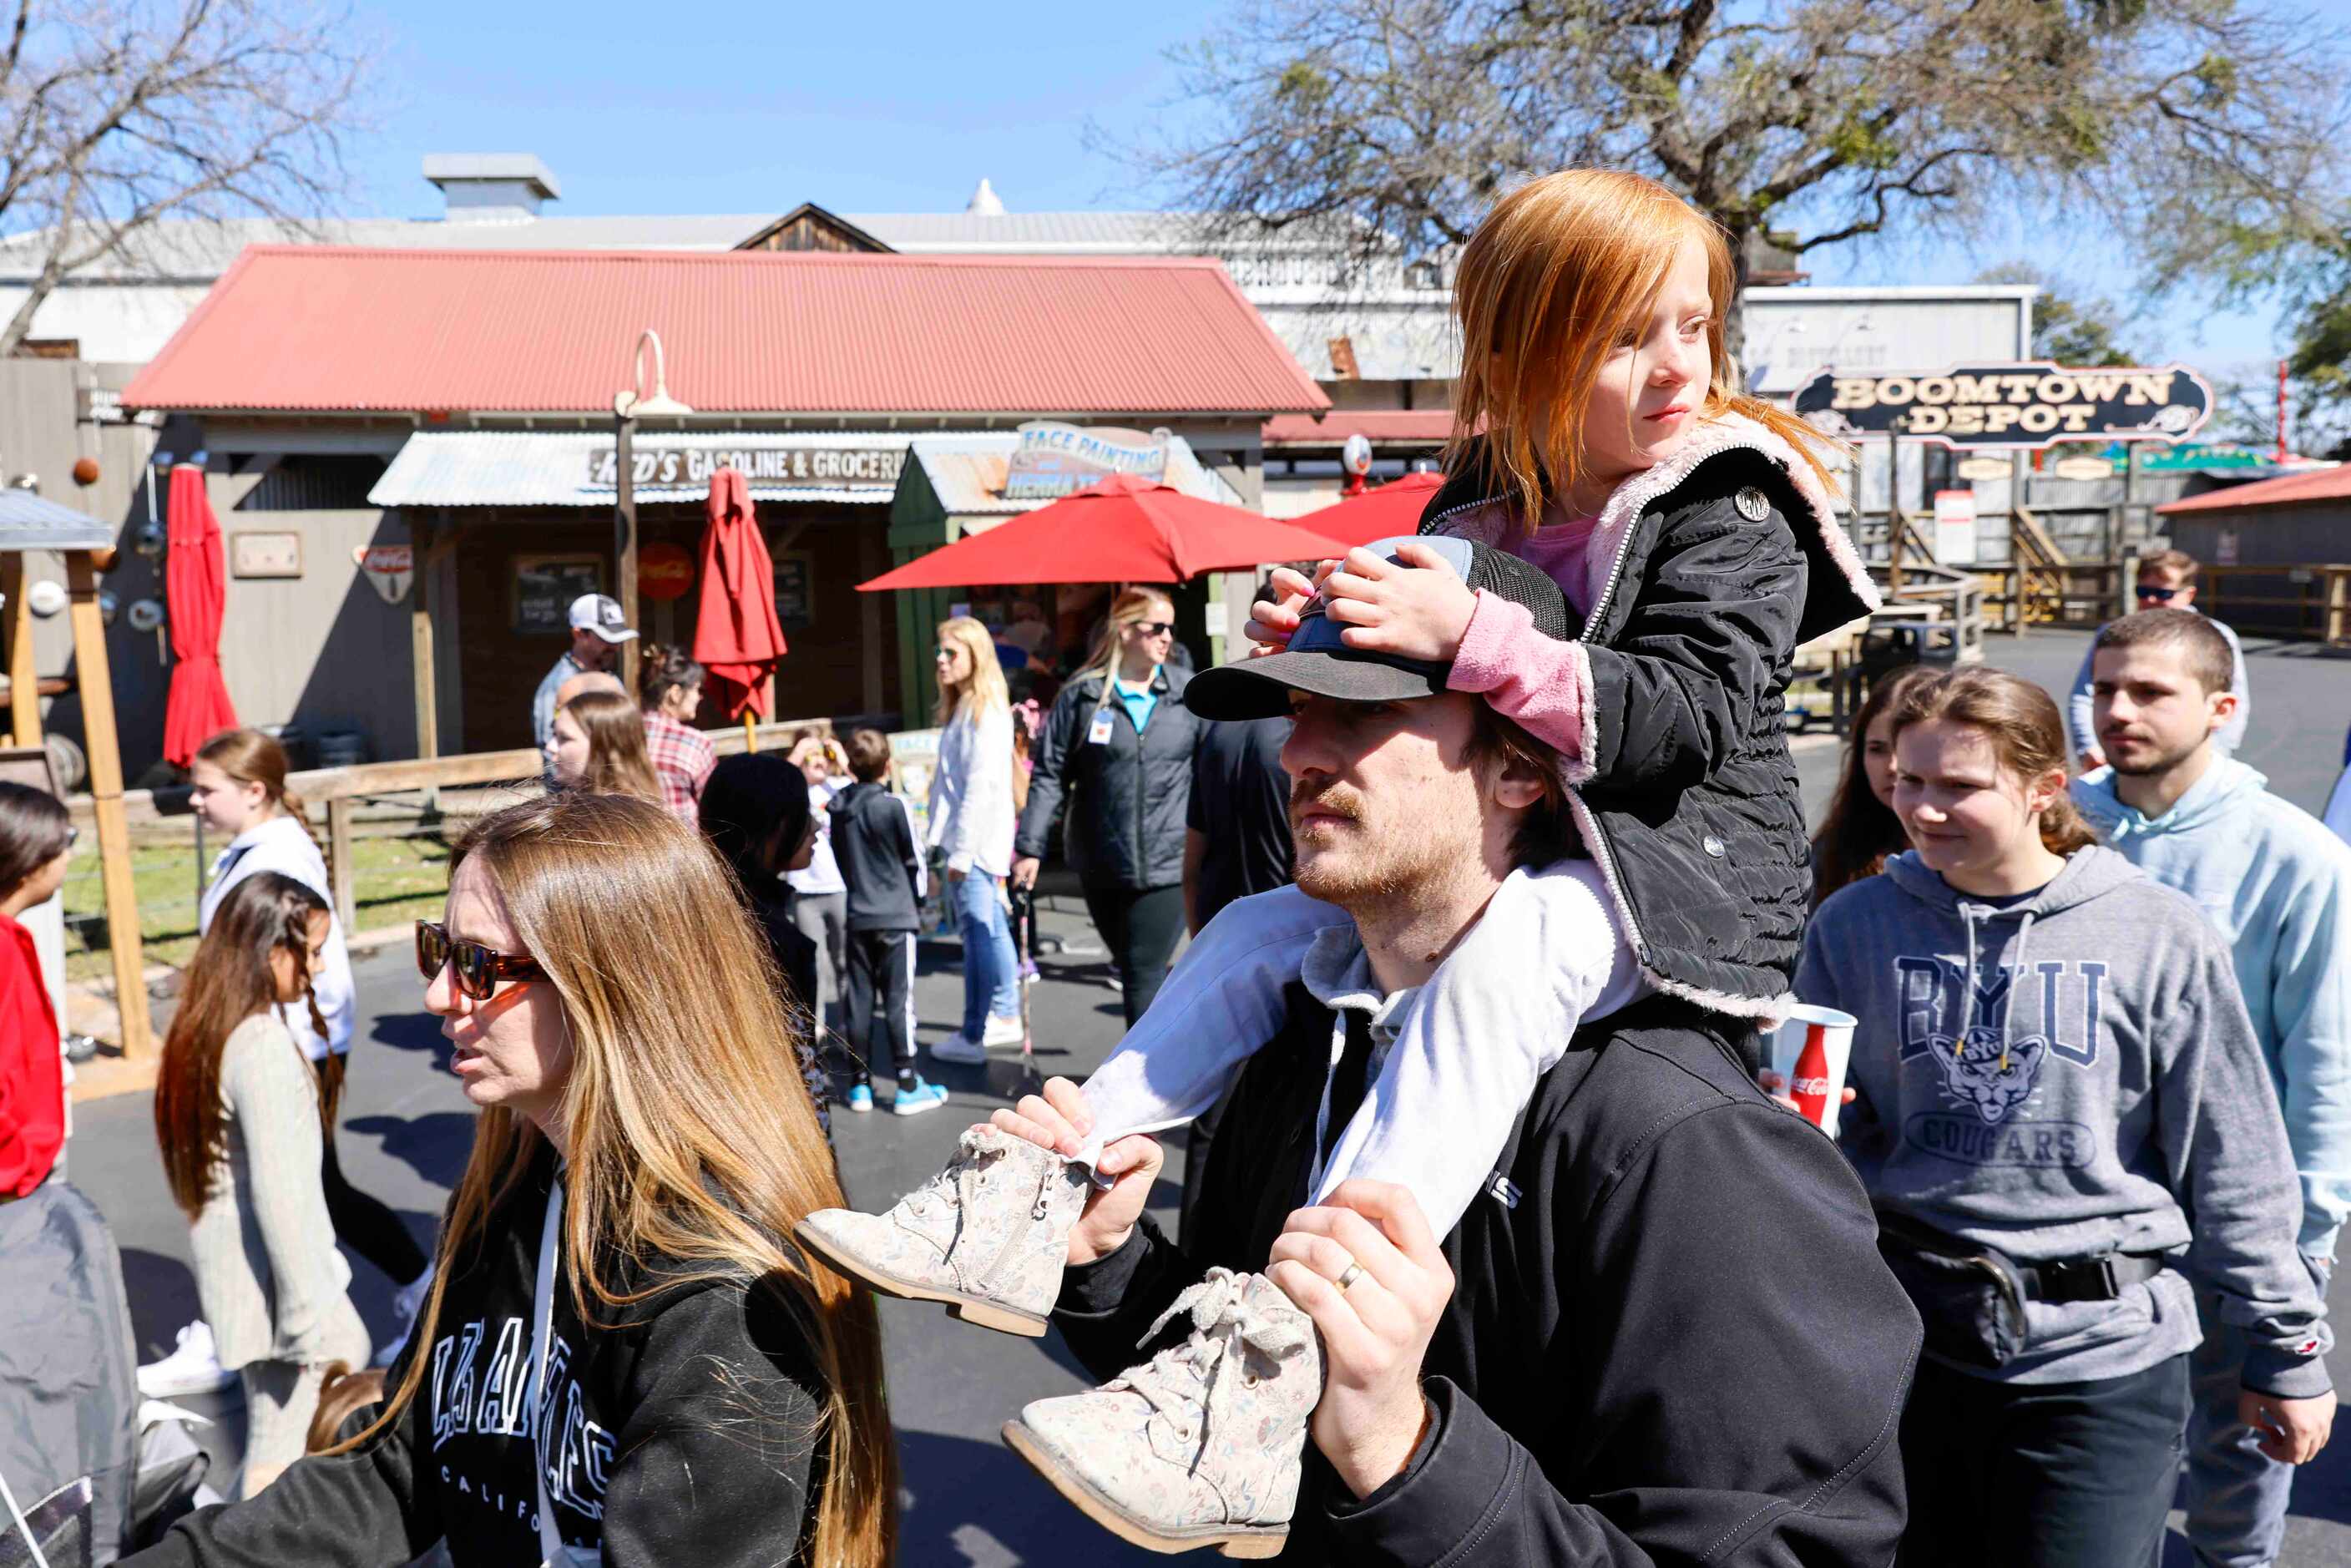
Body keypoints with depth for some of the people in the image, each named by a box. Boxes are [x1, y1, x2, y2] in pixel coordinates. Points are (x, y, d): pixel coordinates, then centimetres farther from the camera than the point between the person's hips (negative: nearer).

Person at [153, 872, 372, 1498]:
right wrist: (311, 1317, -19)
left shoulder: (203, 1032, 5)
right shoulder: (265, 1048, -23)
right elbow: (278, 1194, -25)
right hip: (272, 1282, -10)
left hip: (229, 1274, 10)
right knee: (283, 1445, 2)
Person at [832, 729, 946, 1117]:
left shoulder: (838, 806, 2)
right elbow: (915, 859, -5)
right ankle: (908, 1087, 2)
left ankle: (861, 1084, 14)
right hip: (897, 915, -5)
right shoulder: (894, 805, -13)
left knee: (859, 998, 9)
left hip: (858, 916, 5)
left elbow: (842, 859, 11)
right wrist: (918, 901, 10)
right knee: (899, 998, -2)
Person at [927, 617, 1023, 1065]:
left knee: (978, 931, -5)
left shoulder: (985, 710, -14)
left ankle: (973, 1035, 0)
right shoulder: (962, 706, 16)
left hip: (977, 839, -10)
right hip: (965, 838, 10)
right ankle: (1005, 1017, 27)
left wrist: (963, 851, -20)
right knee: (989, 930, 17)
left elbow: (982, 785, -20)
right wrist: (951, 842, 14)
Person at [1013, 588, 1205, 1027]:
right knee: (1133, 969, 13)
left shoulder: (1189, 694, 3)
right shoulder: (1082, 696, 0)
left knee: (1144, 972, -7)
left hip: (1169, 863, -1)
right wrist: (1029, 845, -3)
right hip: (1101, 864, 1)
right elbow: (1050, 775, 1)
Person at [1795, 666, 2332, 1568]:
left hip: (2103, 1358, -2)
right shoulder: (1856, 925, -1)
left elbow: (2233, 1167, 0)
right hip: (1908, 1335, 3)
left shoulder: (2159, 938, -6)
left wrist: (2286, 1348, 6)